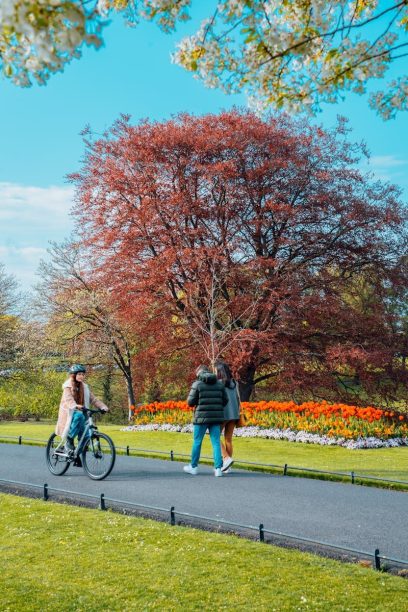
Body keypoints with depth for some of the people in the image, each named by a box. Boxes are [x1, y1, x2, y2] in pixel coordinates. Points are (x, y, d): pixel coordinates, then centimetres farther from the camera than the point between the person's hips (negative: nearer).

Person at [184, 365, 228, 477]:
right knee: (216, 443, 4)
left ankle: (193, 467, 20)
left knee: (197, 442, 10)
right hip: (216, 417, 3)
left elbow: (190, 402, -6)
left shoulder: (197, 384, -5)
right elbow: (225, 401, 8)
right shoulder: (219, 384, 7)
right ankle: (218, 468, -2)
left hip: (202, 417, -3)